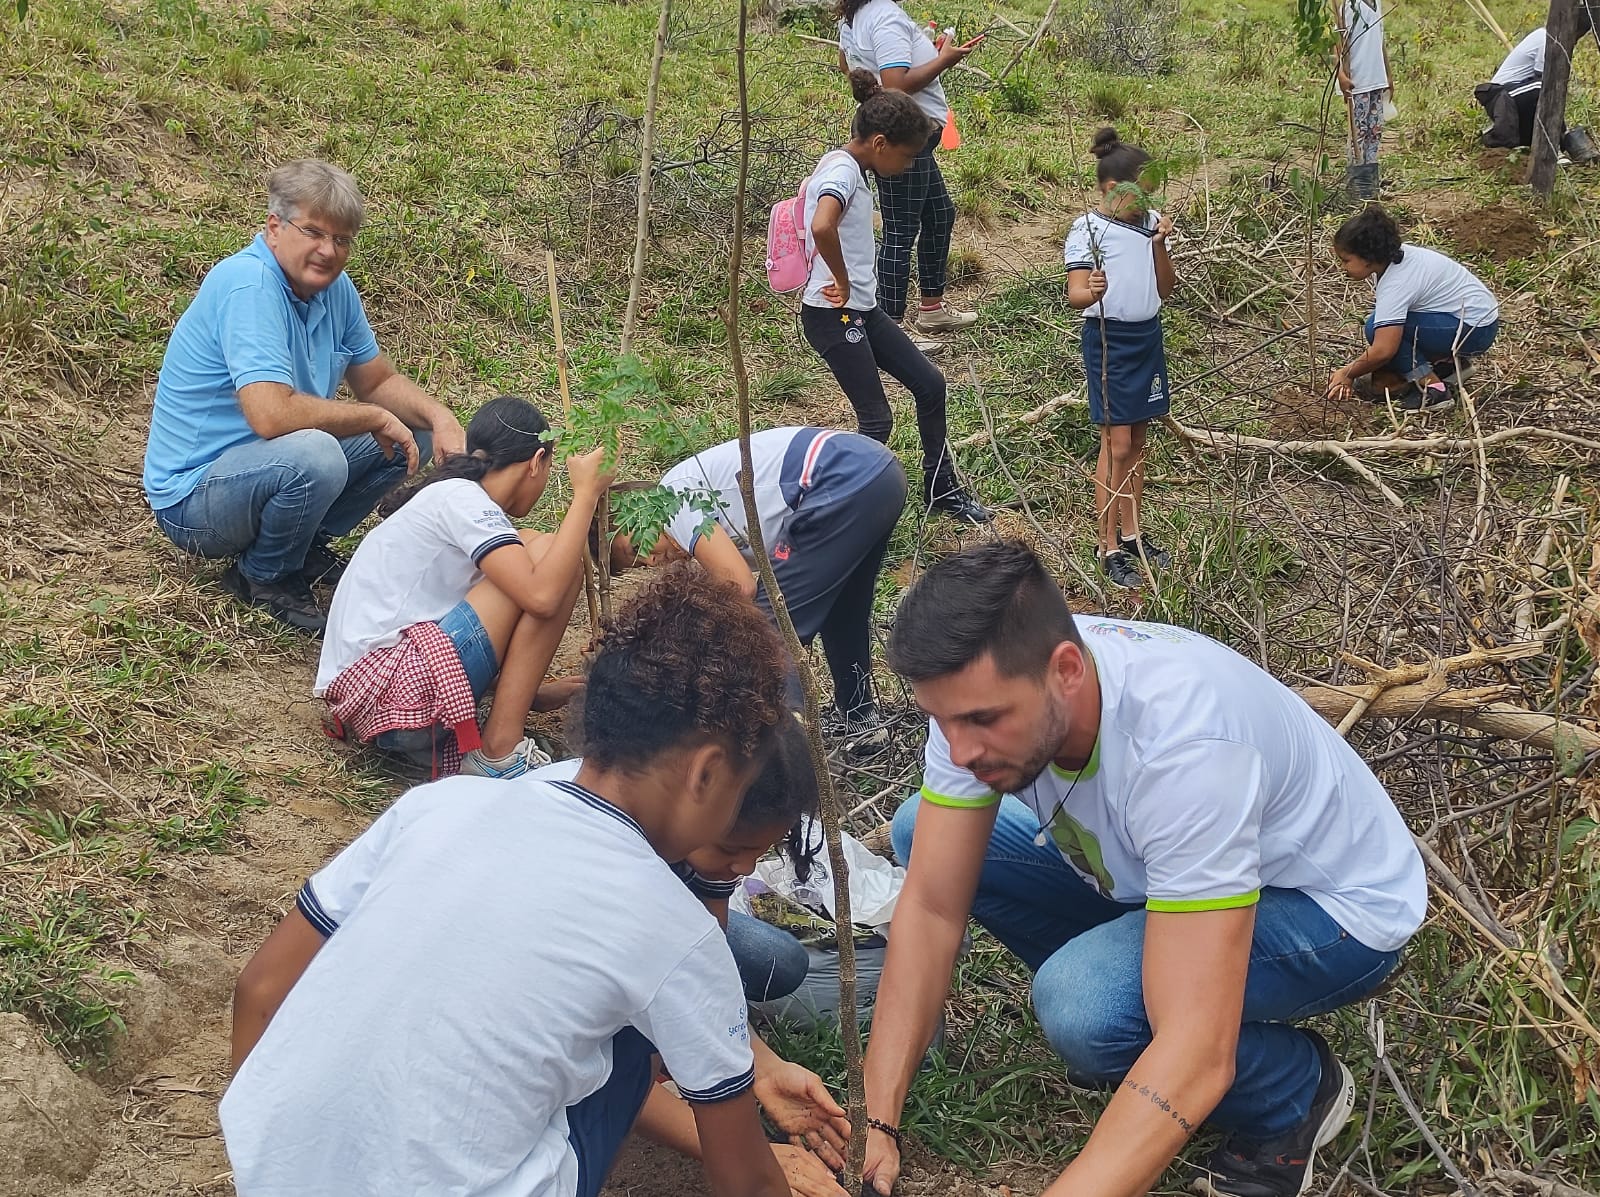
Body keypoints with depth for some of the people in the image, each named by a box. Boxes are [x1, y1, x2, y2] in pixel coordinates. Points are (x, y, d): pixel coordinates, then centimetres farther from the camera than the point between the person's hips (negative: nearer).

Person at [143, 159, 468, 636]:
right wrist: (375, 418, -22)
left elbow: (378, 381, 12)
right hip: (192, 497, -9)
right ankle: (263, 578, -9)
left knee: (418, 431, 6)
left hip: (271, 470, 9)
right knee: (313, 453, -38)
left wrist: (440, 416, -9)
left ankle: (308, 545, 12)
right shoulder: (247, 283, -25)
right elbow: (271, 414, -36)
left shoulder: (333, 286, 1)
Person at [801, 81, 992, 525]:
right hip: (833, 316, -10)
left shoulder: (848, 168, 12)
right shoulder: (843, 170, -19)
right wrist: (843, 283, -23)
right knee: (877, 420, -6)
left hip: (862, 309, 10)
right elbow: (822, 227, -39)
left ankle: (941, 488, 27)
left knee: (929, 383, 14)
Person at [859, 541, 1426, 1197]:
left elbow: (1197, 1058, -42)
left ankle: (1294, 1092, -2)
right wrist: (876, 1124, -21)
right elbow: (931, 907, -15)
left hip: (1332, 905, -6)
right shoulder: (984, 687, -21)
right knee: (922, 835, -4)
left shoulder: (1183, 743, -40)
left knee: (1080, 999, -32)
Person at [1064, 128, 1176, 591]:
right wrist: (1091, 292, -44)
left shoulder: (1152, 222, 6)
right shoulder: (1088, 229, -13)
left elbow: (1165, 288, 5)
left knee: (1137, 440, 14)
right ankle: (1109, 549, 3)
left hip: (1148, 335, 7)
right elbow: (1075, 294, -21)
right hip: (1109, 339, -6)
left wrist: (1158, 244, -10)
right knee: (1117, 445, -5)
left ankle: (1131, 534, 25)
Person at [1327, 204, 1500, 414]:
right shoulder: (1395, 255, 3)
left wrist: (1349, 374, -14)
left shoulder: (1396, 283, -24)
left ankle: (1431, 389, -15)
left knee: (1379, 327, -18)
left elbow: (1383, 350, -30)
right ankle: (1447, 364, 13)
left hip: (1475, 329, -10)